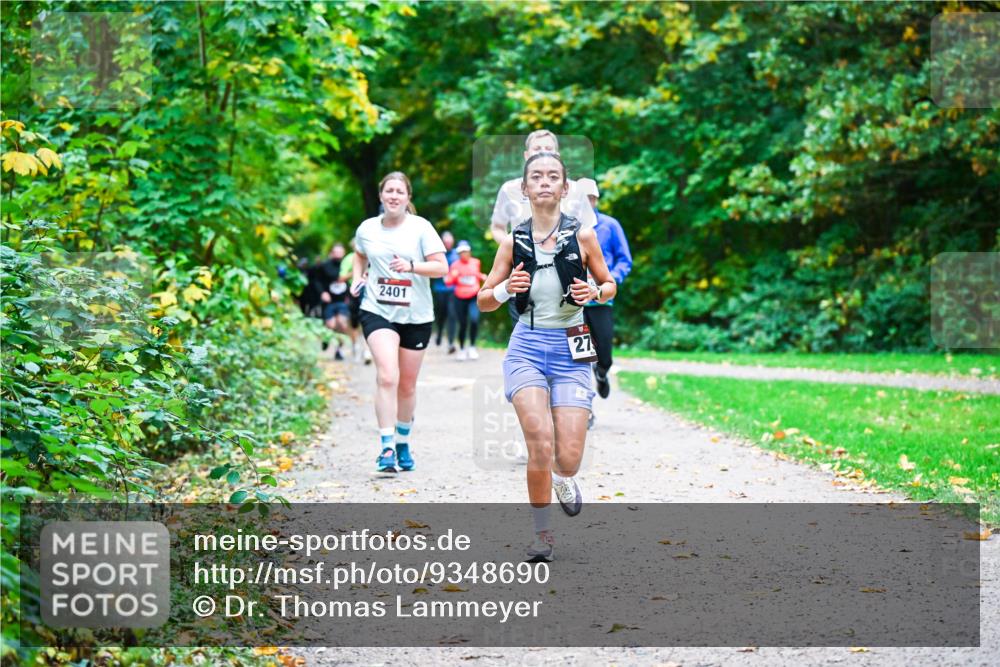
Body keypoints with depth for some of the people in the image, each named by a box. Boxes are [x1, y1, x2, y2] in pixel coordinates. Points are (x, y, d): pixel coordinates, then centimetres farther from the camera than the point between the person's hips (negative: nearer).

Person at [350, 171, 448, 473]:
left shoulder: (421, 227, -4)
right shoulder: (367, 228, 4)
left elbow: (441, 267, -9)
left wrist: (411, 266, -24)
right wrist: (357, 278, 9)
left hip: (416, 315, 0)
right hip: (378, 312, 0)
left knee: (407, 386, 10)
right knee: (387, 377, -21)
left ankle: (403, 443, 31)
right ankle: (386, 448, -21)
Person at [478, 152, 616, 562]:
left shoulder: (582, 236, 1)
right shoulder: (514, 241, 3)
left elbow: (609, 286, 13)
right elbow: (483, 301, 9)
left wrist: (595, 293, -10)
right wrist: (505, 289, -12)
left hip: (571, 351, 0)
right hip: (527, 347, 0)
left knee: (568, 457, -8)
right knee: (540, 442, -19)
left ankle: (563, 479, 32)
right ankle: (541, 532, 2)